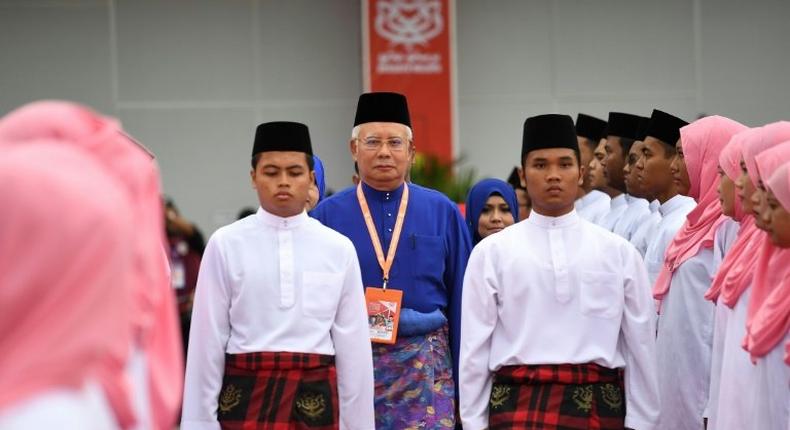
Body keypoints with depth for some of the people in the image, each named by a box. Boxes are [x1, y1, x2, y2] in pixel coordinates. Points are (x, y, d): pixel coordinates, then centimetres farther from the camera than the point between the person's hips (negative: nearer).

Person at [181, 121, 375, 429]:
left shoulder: (338, 249, 4)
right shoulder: (226, 245, 0)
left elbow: (353, 344, 5)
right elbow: (207, 338, 1)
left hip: (315, 397, 2)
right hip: (245, 394, -1)